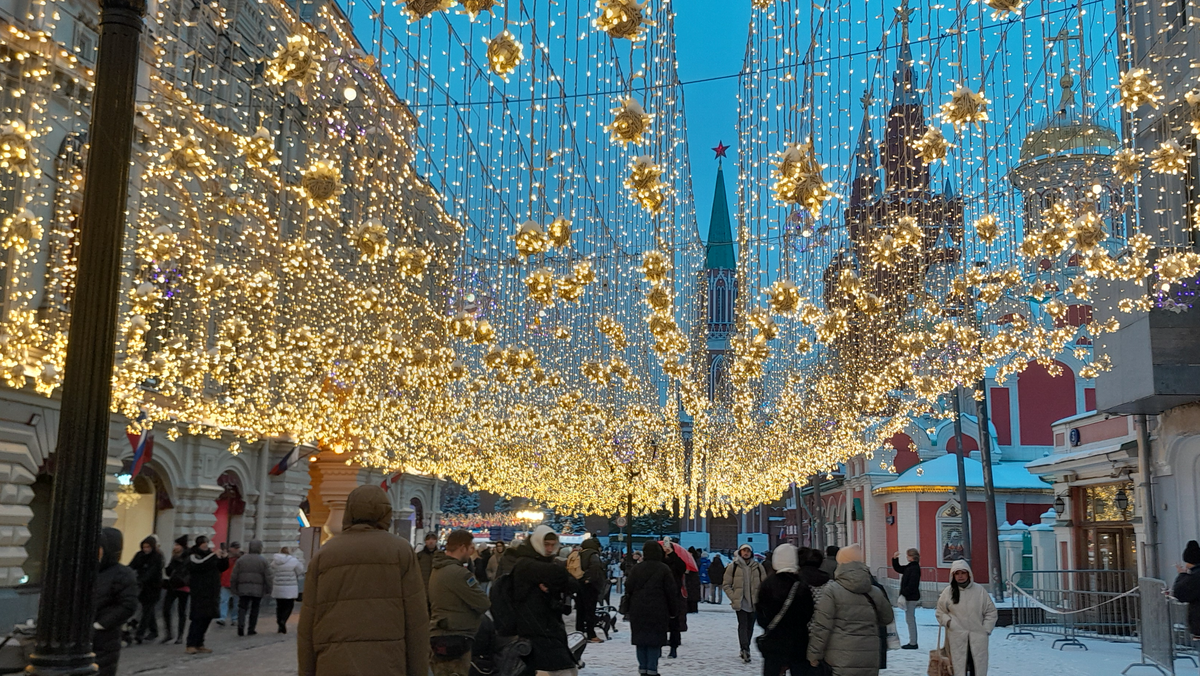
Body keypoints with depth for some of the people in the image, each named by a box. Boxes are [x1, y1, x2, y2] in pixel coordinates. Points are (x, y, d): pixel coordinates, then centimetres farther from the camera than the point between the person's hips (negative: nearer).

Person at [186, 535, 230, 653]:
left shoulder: (210, 555, 17)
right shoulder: (193, 556, -2)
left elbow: (222, 568, 18)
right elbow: (200, 564, -24)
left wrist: (224, 558, 0)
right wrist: (214, 556, -25)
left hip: (211, 593, 6)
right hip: (199, 593, -6)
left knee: (207, 618, 7)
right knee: (198, 618, -12)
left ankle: (199, 644, 13)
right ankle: (191, 645, -11)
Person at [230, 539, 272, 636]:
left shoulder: (241, 559, 5)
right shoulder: (263, 560, -1)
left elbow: (234, 576, 3)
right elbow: (268, 577, -3)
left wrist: (234, 588, 10)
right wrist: (268, 590, 4)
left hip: (243, 589, 1)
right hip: (258, 590, -1)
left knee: (242, 607, 5)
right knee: (255, 609, 10)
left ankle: (241, 625, -18)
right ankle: (251, 629, 11)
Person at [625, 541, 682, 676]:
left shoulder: (635, 569, 5)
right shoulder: (664, 569, -4)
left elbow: (628, 590, 6)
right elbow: (672, 592, -3)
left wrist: (628, 609, 14)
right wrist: (674, 609, 6)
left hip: (638, 611, 3)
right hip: (657, 612, -3)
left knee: (641, 640, 9)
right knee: (655, 640, 1)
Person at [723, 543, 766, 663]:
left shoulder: (758, 566, 5)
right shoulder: (733, 566, -1)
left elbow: (764, 584, 9)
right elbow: (726, 585, 2)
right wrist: (733, 598, -8)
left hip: (754, 603, 3)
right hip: (740, 602, -3)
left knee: (750, 626, 9)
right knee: (743, 625, -14)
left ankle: (745, 649, 23)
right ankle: (745, 650, -19)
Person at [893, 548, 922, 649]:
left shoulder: (915, 568, -17)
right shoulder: (909, 567, 13)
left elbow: (912, 584, -23)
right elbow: (897, 569, 26)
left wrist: (904, 593, -21)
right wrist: (895, 559, 14)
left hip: (911, 598, -10)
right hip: (909, 597, 10)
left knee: (910, 619, -6)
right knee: (910, 619, 14)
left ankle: (913, 643, -2)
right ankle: (912, 642, 20)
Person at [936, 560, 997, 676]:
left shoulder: (980, 591, 1)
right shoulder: (948, 592, 3)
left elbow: (991, 611, 7)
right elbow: (940, 612, 12)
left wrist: (986, 629, 0)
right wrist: (948, 621, -5)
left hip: (978, 637, 0)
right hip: (957, 638, 0)